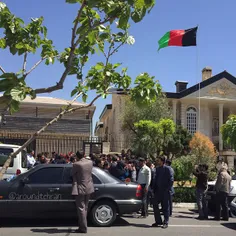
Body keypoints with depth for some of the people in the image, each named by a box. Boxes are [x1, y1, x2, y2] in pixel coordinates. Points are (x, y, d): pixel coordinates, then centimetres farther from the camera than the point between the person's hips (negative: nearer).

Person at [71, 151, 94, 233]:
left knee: (81, 208, 0)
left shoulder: (76, 164, -17)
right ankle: (82, 225, 24)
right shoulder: (90, 162, 1)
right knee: (85, 208, 16)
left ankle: (83, 228, 2)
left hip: (80, 188, -6)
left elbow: (72, 174, -4)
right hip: (89, 188, 6)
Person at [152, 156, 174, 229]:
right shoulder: (157, 169, 10)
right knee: (155, 205, 6)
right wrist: (154, 188, 8)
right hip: (158, 190, 6)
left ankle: (165, 222, 11)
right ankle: (158, 221, 18)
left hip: (165, 191, -6)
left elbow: (171, 180, -11)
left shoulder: (167, 169, -9)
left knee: (165, 207, 2)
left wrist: (168, 188, -15)